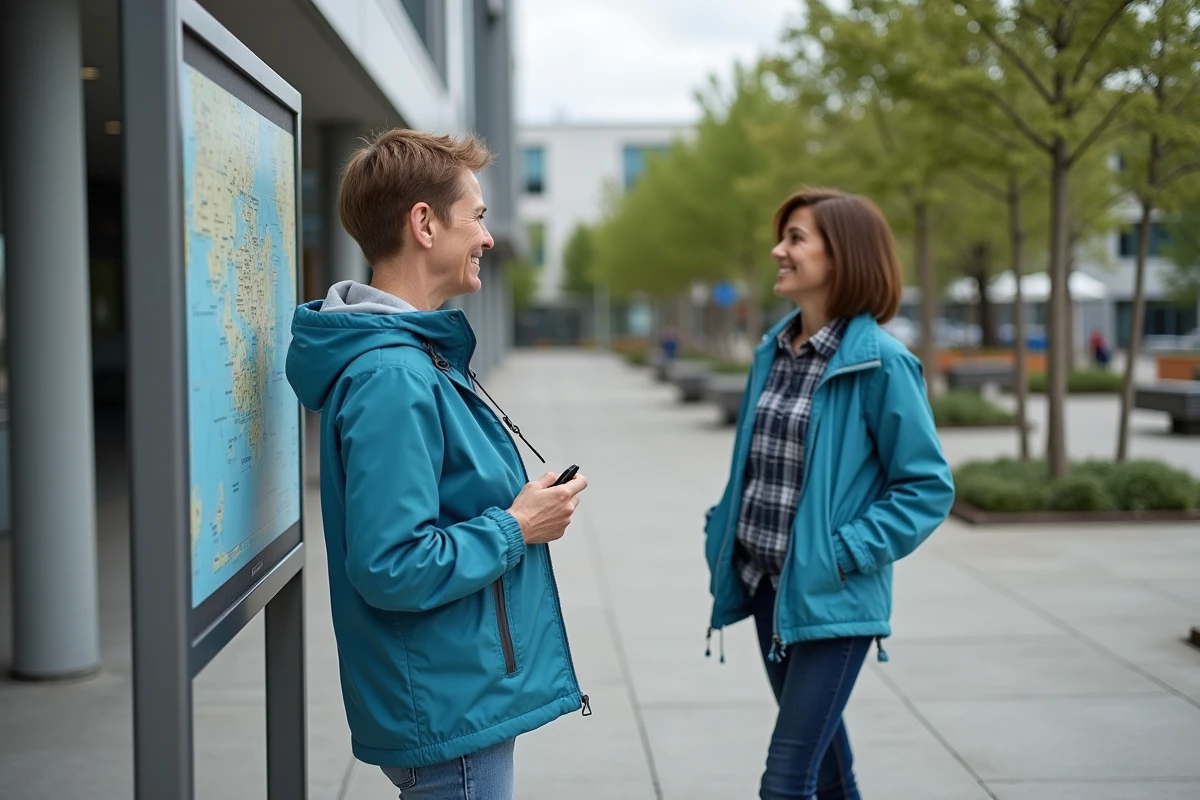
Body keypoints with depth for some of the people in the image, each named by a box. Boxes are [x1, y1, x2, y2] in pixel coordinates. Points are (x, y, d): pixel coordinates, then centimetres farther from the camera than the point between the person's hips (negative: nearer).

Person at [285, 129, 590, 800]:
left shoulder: (418, 355, 9)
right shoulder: (392, 379, -23)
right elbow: (392, 568, -28)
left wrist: (516, 506, 8)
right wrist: (517, 528, -17)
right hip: (451, 714, -10)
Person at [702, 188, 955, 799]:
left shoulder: (879, 362, -14)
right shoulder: (773, 351, 6)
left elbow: (928, 486, -11)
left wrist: (848, 552, -18)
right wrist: (722, 532, 5)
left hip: (831, 597, -7)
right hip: (766, 584, 7)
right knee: (819, 750, 21)